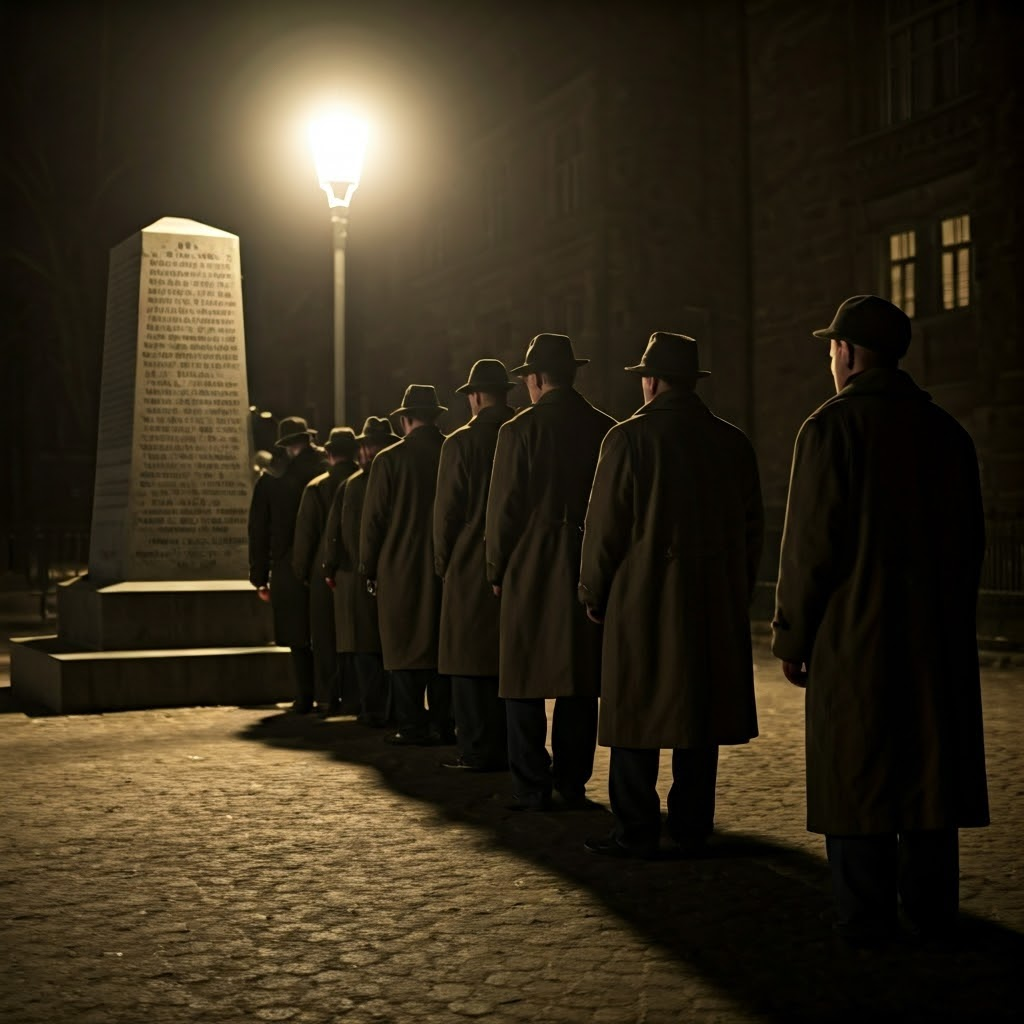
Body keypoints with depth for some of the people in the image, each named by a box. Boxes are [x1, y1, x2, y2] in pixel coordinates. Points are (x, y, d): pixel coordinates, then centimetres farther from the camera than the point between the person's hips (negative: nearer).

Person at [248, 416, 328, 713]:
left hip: (288, 570, 0)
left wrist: (260, 577, 9)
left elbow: (258, 531, 4)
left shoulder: (269, 481, 1)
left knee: (299, 637, 5)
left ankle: (305, 697, 2)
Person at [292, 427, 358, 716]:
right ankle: (355, 698, 8)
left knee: (325, 638, 7)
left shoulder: (316, 487, -6)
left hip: (325, 572, -1)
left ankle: (327, 699, 7)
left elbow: (305, 533, -3)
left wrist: (302, 571, 8)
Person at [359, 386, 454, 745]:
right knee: (443, 644, 9)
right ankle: (443, 724, 11)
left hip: (401, 568, -3)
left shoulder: (389, 460, -7)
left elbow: (373, 520, -4)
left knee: (405, 647, 2)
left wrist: (369, 568, 5)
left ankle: (412, 726, 2)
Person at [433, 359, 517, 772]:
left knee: (473, 663, 1)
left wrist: (443, 561, 6)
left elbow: (447, 510, -7)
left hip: (472, 567, -5)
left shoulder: (461, 442, -9)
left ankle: (480, 750, 2)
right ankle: (515, 747, 15)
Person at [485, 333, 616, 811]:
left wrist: (497, 570, 4)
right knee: (580, 682, 11)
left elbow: (504, 508, -7)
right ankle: (572, 782, 15)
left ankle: (532, 789, 4)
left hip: (531, 569, -4)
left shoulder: (520, 430, -8)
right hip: (587, 569, 4)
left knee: (525, 682, 3)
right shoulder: (605, 429, 4)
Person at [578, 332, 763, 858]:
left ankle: (636, 831, 4)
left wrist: (594, 594, 3)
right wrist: (738, 592, 18)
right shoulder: (733, 442, 7)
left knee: (636, 715, 2)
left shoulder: (630, 438, -8)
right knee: (699, 713, 11)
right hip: (717, 602, 5)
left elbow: (605, 525, -7)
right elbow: (752, 526, 10)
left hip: (643, 598, -5)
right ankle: (692, 828, 16)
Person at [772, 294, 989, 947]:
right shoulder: (947, 430, 9)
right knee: (930, 764, 11)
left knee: (859, 772, 1)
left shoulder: (831, 426, -10)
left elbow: (811, 542, -12)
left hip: (854, 631, -5)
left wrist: (791, 635, -4)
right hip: (938, 635, 6)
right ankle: (931, 909, 18)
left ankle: (867, 918, 5)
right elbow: (972, 539, 12)